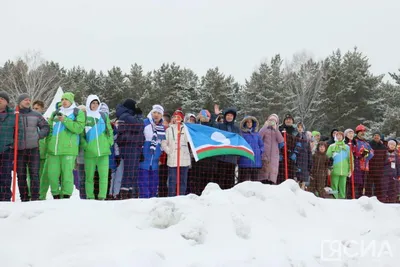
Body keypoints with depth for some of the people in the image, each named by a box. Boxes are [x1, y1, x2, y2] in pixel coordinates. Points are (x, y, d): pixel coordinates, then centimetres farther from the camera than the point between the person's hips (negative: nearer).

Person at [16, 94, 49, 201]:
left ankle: (35, 198, -1)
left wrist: (39, 135, 0)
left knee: (34, 174, -4)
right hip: (19, 149, 0)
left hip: (33, 148, 0)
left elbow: (46, 127, 15)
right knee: (21, 175, 3)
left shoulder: (36, 115, 8)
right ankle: (24, 199, 10)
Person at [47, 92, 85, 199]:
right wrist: (49, 143, 10)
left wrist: (65, 120, -14)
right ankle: (55, 195, 15)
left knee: (67, 173, -7)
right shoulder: (56, 113, 21)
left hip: (68, 149, -5)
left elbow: (79, 128, -8)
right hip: (53, 149, 5)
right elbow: (49, 129, 22)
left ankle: (66, 195, 1)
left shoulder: (78, 113, 6)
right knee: (52, 173, 3)